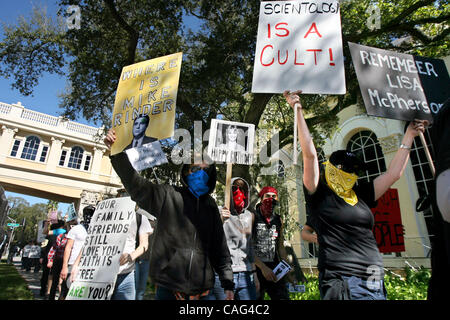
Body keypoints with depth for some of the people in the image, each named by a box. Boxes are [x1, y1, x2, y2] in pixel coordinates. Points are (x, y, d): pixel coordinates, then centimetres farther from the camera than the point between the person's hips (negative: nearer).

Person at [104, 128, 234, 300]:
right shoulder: (167, 196, -1)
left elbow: (220, 247, 9)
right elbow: (135, 184, -13)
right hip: (168, 286, -3)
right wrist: (117, 152, -24)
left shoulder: (210, 206, 8)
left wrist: (228, 283, 7)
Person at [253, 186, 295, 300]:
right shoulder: (253, 217, -7)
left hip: (275, 267, 5)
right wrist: (263, 267, -16)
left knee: (283, 296, 2)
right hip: (257, 268, -5)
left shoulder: (278, 220, 11)